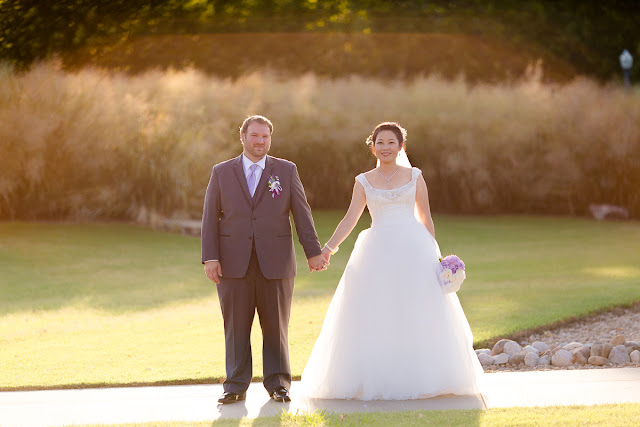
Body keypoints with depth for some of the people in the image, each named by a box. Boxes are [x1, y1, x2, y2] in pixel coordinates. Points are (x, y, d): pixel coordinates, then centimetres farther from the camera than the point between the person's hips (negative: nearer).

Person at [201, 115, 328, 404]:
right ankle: (236, 386, 8)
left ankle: (277, 384, 12)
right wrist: (210, 258, -4)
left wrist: (313, 251, -3)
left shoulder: (286, 171, 7)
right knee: (236, 326, 1)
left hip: (275, 262, 0)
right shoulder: (221, 172, 8)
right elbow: (210, 218, 5)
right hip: (234, 263, 0)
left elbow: (302, 213, 4)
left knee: (276, 326, 4)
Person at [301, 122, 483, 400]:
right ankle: (377, 380, 3)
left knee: (417, 317, -1)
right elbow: (350, 220, 2)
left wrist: (433, 254, 2)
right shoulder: (364, 182, 7)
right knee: (375, 319, -2)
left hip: (413, 250, 0)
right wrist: (328, 248, -10)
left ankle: (418, 378, 7)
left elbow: (426, 218, 9)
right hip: (377, 251, 0)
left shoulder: (414, 177, 7)